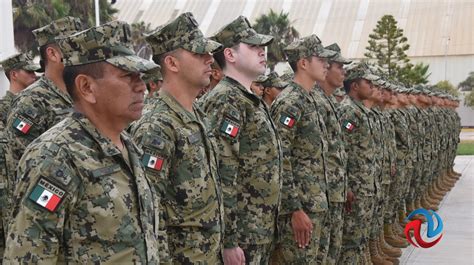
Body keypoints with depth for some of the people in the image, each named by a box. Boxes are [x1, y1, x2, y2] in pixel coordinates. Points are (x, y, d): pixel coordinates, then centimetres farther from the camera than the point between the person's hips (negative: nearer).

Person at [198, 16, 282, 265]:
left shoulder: (250, 100, 14)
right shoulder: (227, 101, -16)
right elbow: (222, 176, -23)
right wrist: (228, 240, -24)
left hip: (260, 231, 9)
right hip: (241, 234, -9)